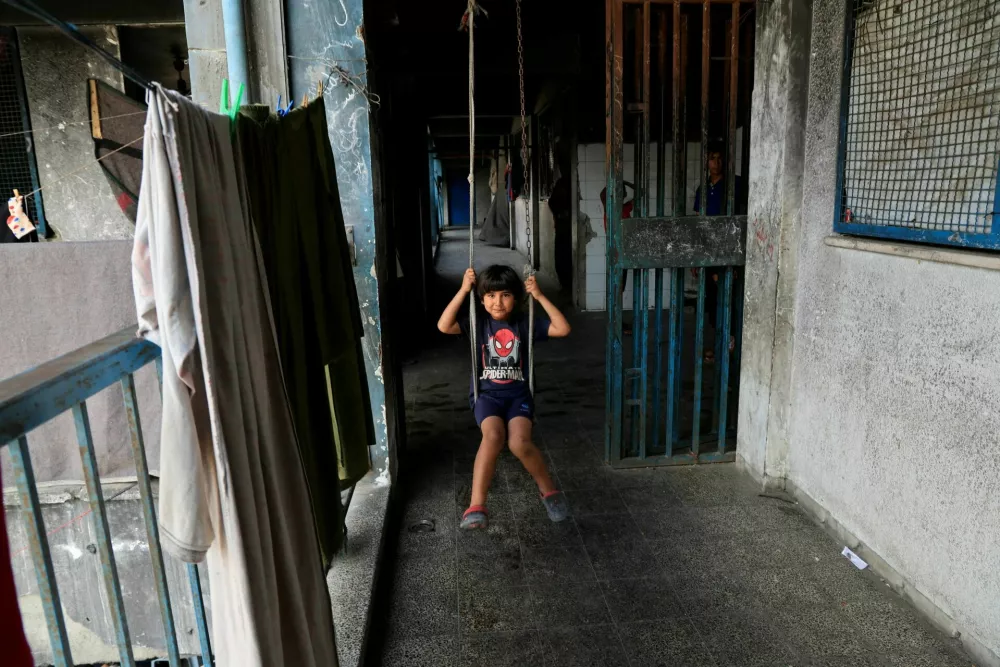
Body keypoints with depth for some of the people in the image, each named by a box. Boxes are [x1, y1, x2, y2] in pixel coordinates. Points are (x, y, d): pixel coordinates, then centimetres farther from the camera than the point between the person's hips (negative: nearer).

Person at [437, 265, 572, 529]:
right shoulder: (478, 321, 1)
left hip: (518, 393, 1)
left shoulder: (525, 322, 3)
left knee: (520, 442, -27)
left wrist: (539, 296, -10)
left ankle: (549, 490, 0)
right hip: (487, 393, 0)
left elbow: (563, 329, -7)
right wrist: (463, 290, -16)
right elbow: (444, 326, -15)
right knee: (493, 436, -32)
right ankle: (476, 505, -26)